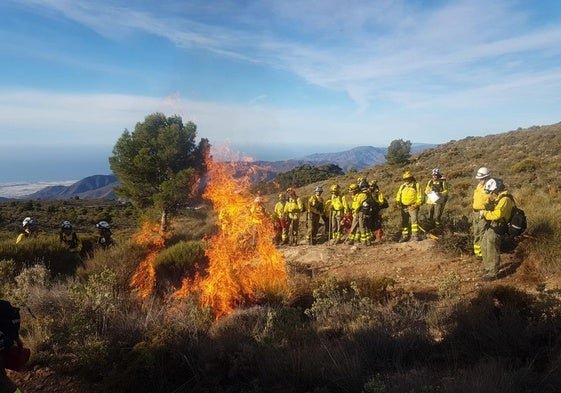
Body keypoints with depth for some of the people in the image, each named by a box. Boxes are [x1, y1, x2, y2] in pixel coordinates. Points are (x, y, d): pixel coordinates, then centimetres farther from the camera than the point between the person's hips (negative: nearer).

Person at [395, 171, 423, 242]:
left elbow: (419, 197, -2)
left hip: (412, 207, -4)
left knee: (414, 220, -16)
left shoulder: (416, 185, 0)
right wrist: (398, 203, -4)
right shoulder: (402, 186, 11)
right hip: (404, 207, 4)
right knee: (404, 222, 8)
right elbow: (398, 196, 12)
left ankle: (415, 235, -13)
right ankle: (405, 236, 16)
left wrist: (416, 205, -14)